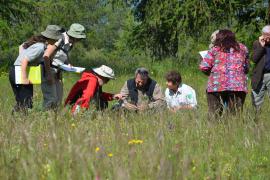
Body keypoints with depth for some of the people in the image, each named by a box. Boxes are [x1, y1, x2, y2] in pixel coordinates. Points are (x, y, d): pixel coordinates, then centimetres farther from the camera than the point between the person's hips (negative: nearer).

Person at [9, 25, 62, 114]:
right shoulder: (40, 47, -18)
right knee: (26, 103, -8)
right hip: (21, 72, -10)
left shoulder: (36, 41, 11)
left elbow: (21, 46, 26)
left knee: (20, 102, 16)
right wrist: (24, 78, -26)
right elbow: (25, 60, -25)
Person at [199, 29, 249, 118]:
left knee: (214, 115, 5)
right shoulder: (242, 49, 12)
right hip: (238, 86, 2)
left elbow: (203, 67, -1)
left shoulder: (215, 50, 4)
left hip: (217, 85, -2)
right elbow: (246, 68, 18)